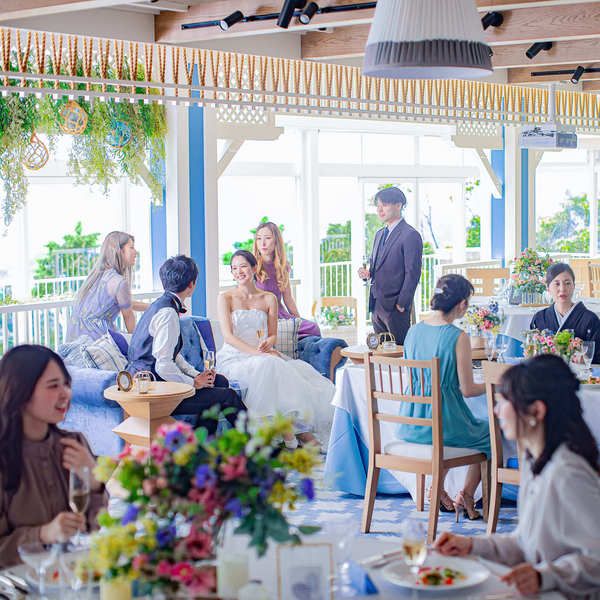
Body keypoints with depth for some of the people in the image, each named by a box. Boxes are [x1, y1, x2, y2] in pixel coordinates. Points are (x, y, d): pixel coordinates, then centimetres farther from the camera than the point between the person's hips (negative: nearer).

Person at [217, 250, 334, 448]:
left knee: (299, 368, -26)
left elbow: (273, 335, 12)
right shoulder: (226, 298, 2)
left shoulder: (269, 299, 13)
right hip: (235, 358, -4)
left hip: (264, 356, 4)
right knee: (269, 366, -35)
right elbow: (228, 335, -8)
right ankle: (300, 430, -32)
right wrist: (256, 352, -22)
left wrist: (267, 343, -15)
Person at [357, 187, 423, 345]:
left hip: (395, 307, -8)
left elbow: (412, 274, -13)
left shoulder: (410, 235, -10)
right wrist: (367, 273, 2)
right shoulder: (380, 234, 17)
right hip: (377, 305, 8)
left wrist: (402, 304, -15)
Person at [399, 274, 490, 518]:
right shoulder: (458, 337, -17)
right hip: (442, 423, -6)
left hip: (411, 425, 7)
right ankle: (465, 496, 19)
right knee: (488, 433, 23)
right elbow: (467, 390, -14)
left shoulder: (413, 331, 2)